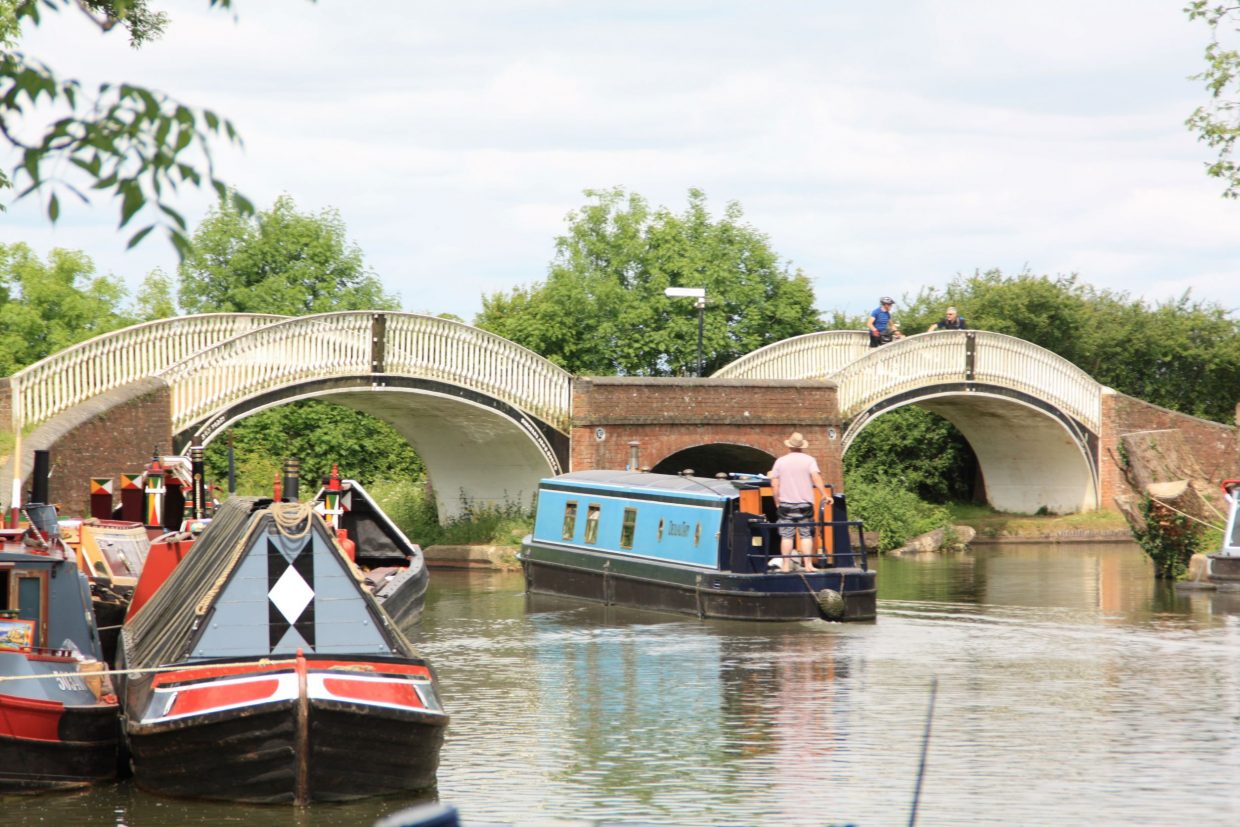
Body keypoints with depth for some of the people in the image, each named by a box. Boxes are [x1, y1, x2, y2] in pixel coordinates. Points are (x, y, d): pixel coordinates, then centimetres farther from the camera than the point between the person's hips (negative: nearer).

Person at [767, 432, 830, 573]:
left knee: (786, 536, 3)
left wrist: (777, 502, 12)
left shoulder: (780, 461, 5)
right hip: (805, 504, -1)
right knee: (806, 535, 2)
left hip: (786, 504, 1)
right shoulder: (809, 460, 0)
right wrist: (825, 495, -8)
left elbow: (774, 484, 3)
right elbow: (816, 478, -12)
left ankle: (785, 565, 1)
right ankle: (808, 564, -4)